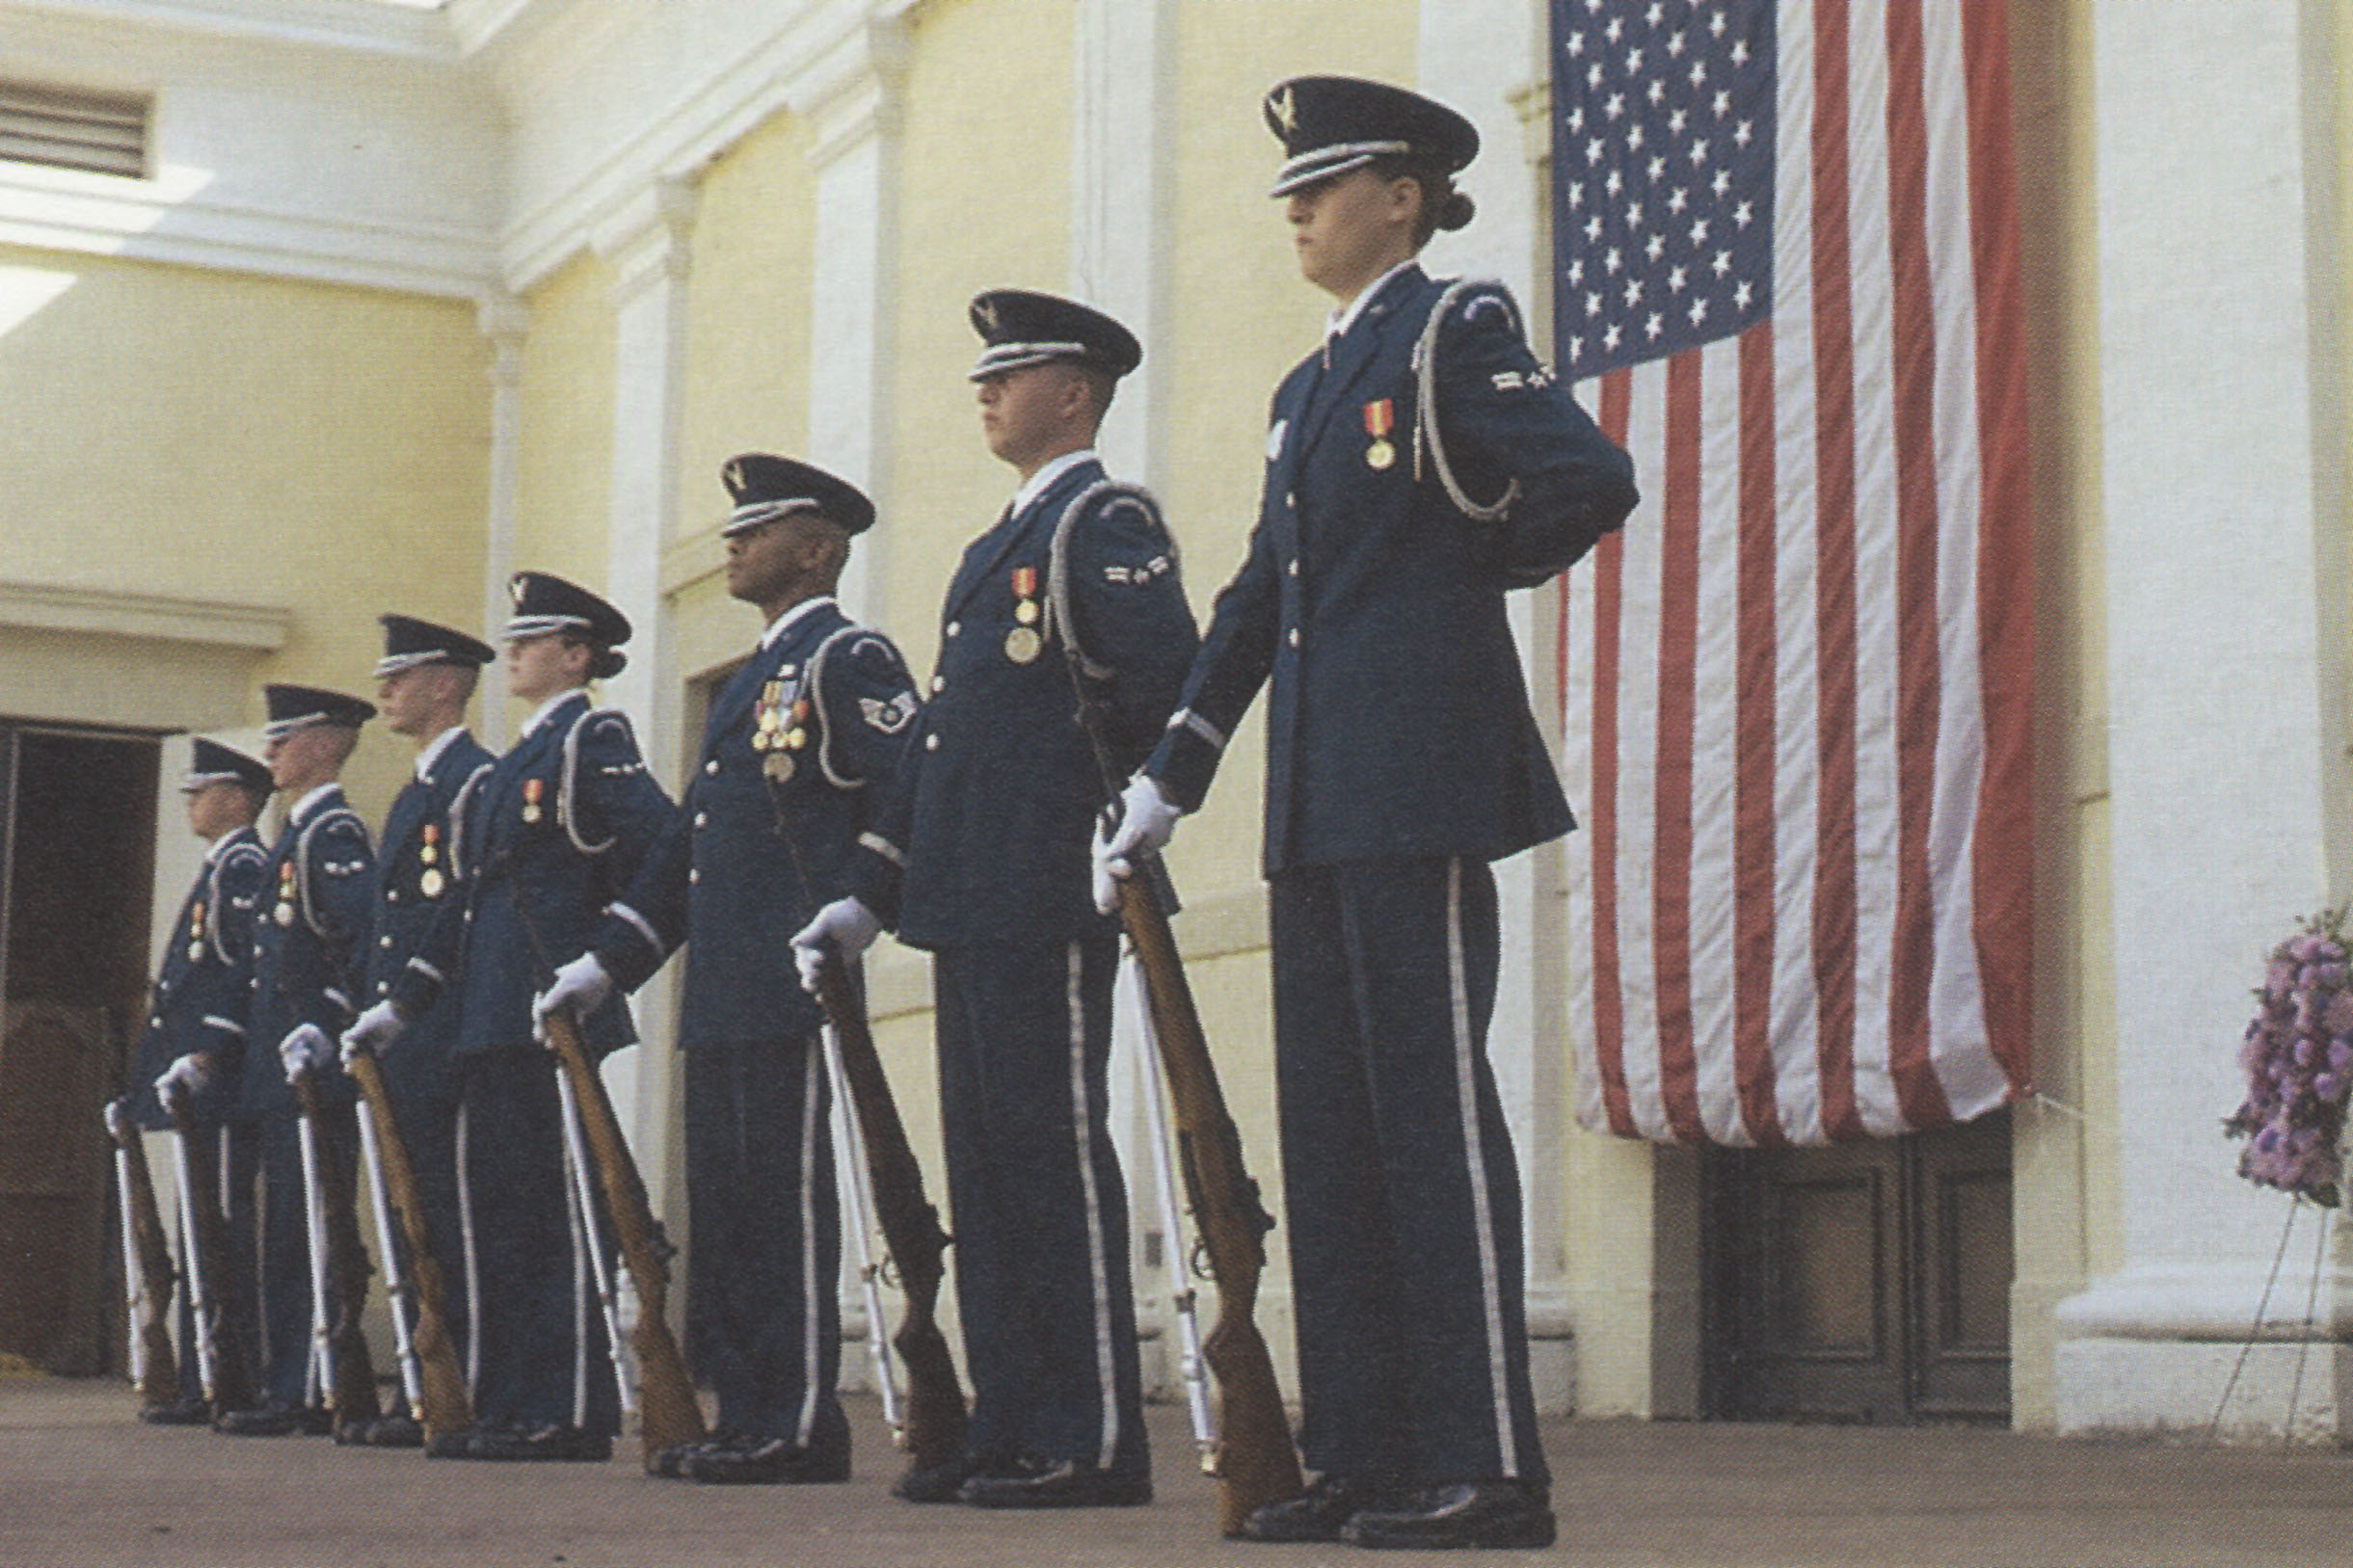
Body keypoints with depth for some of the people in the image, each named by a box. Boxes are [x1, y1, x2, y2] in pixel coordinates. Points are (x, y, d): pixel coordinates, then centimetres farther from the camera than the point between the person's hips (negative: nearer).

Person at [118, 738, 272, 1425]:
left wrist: (209, 1054, -23)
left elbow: (254, 968, -18)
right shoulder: (221, 869, 23)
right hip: (200, 1086, 10)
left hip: (215, 1078, -10)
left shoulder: (244, 867, -8)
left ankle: (212, 1387, -10)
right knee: (202, 1232, 9)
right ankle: (203, 1386, 12)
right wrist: (169, 1066, 20)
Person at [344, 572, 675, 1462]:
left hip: (555, 1009, -9)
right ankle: (501, 1405, 14)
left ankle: (571, 1415, -6)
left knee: (557, 1206, -8)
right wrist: (402, 1005, 20)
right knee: (495, 1201, 9)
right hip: (491, 1016, 9)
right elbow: (474, 892, 23)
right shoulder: (516, 761, 23)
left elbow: (666, 849, -17)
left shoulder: (594, 741, -4)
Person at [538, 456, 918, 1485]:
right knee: (724, 1202, 9)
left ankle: (803, 1428, -4)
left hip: (793, 983, -10)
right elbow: (688, 840, 27)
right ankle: (744, 1417, 14)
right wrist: (609, 961, 23)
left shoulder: (847, 659, -4)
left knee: (786, 1200, -8)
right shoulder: (751, 680, 25)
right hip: (722, 996, 10)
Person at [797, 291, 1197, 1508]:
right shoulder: (994, 549, 24)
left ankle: (1094, 1442, -4)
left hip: (1046, 900, -10)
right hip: (967, 905, 10)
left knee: (1054, 1155, -8)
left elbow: (1169, 677, -20)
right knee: (986, 1167, 9)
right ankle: (1011, 1430, 15)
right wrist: (872, 894, 21)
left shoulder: (1107, 526, -5)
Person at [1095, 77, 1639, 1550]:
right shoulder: (1309, 387, 22)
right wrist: (1167, 778, 19)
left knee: (1433, 1103, -9)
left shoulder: (1455, 330, -3)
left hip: (1417, 780, -9)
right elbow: (1257, 601, 23)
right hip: (1319, 804, 9)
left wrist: (1467, 568, -2)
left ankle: (1488, 1469, -5)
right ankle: (1367, 1457, 13)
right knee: (1332, 1123, 8)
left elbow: (1595, 480, -17)